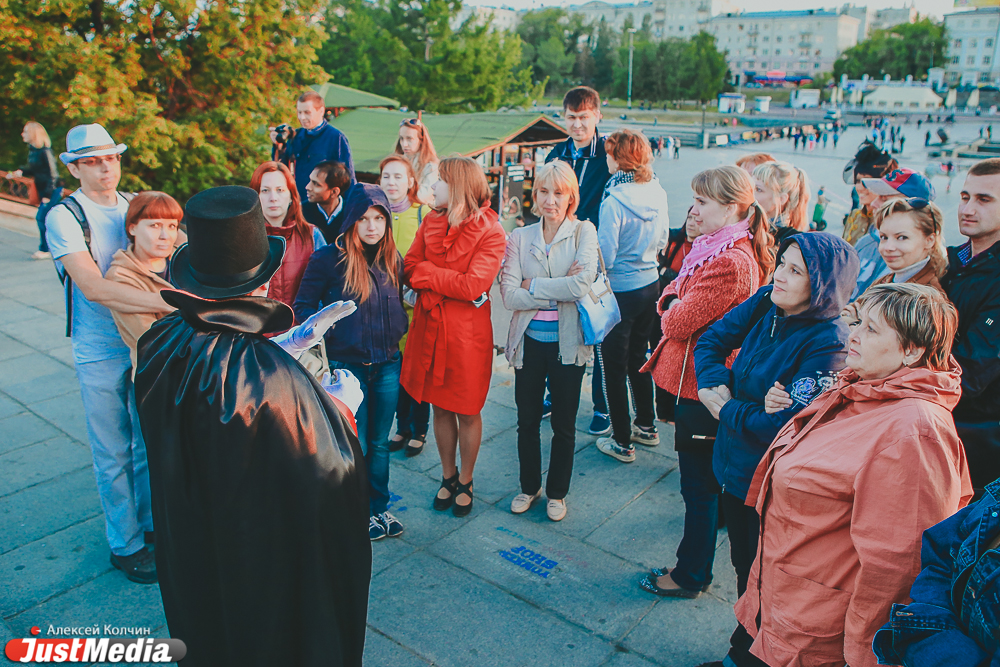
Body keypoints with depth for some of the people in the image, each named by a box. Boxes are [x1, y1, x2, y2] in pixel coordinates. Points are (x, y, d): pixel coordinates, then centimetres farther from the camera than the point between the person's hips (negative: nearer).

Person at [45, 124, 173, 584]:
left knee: (151, 439, 15)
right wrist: (169, 302, -34)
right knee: (113, 452, 7)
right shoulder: (63, 217, -12)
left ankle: (150, 522, 35)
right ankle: (126, 545, 24)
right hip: (100, 352, -4)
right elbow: (93, 287, -25)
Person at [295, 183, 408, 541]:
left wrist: (399, 331, 1)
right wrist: (324, 337, -10)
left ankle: (379, 508, 31)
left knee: (379, 443, 15)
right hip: (347, 365, -4)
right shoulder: (329, 258, -10)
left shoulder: (393, 260, 5)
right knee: (355, 446, 4)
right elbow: (304, 306, -3)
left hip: (387, 364, 4)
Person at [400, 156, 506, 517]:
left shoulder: (491, 233, -11)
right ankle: (448, 476, 34)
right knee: (440, 407, 15)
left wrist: (427, 272, -13)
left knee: (467, 412, 8)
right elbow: (409, 269, 1)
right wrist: (451, 283, -16)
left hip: (468, 332, -4)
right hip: (430, 326, 5)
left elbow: (472, 286, -20)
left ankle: (465, 481, 29)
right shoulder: (430, 223, 7)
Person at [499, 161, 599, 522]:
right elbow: (509, 296, -10)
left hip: (567, 342, -2)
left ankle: (557, 492, 34)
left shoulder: (584, 231, -3)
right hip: (528, 341, 2)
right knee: (527, 421, 16)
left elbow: (582, 284, -19)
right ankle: (529, 486, 38)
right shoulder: (520, 237, 1)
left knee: (564, 425, 12)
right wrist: (559, 290, -16)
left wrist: (533, 285, -14)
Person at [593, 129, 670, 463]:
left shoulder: (614, 202, -23)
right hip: (651, 285, 7)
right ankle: (647, 426, 35)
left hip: (620, 292, -7)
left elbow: (605, 258, -20)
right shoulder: (658, 193, -3)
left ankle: (622, 442, 17)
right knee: (639, 358, 22)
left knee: (614, 367, 7)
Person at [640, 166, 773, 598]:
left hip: (700, 385, -10)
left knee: (699, 485, 6)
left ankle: (691, 577, 23)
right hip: (698, 379, 10)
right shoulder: (716, 249, 8)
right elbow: (674, 293, 14)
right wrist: (672, 302, -6)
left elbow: (679, 323, -24)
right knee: (701, 482, 25)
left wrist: (671, 311, -5)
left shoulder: (730, 263, -26)